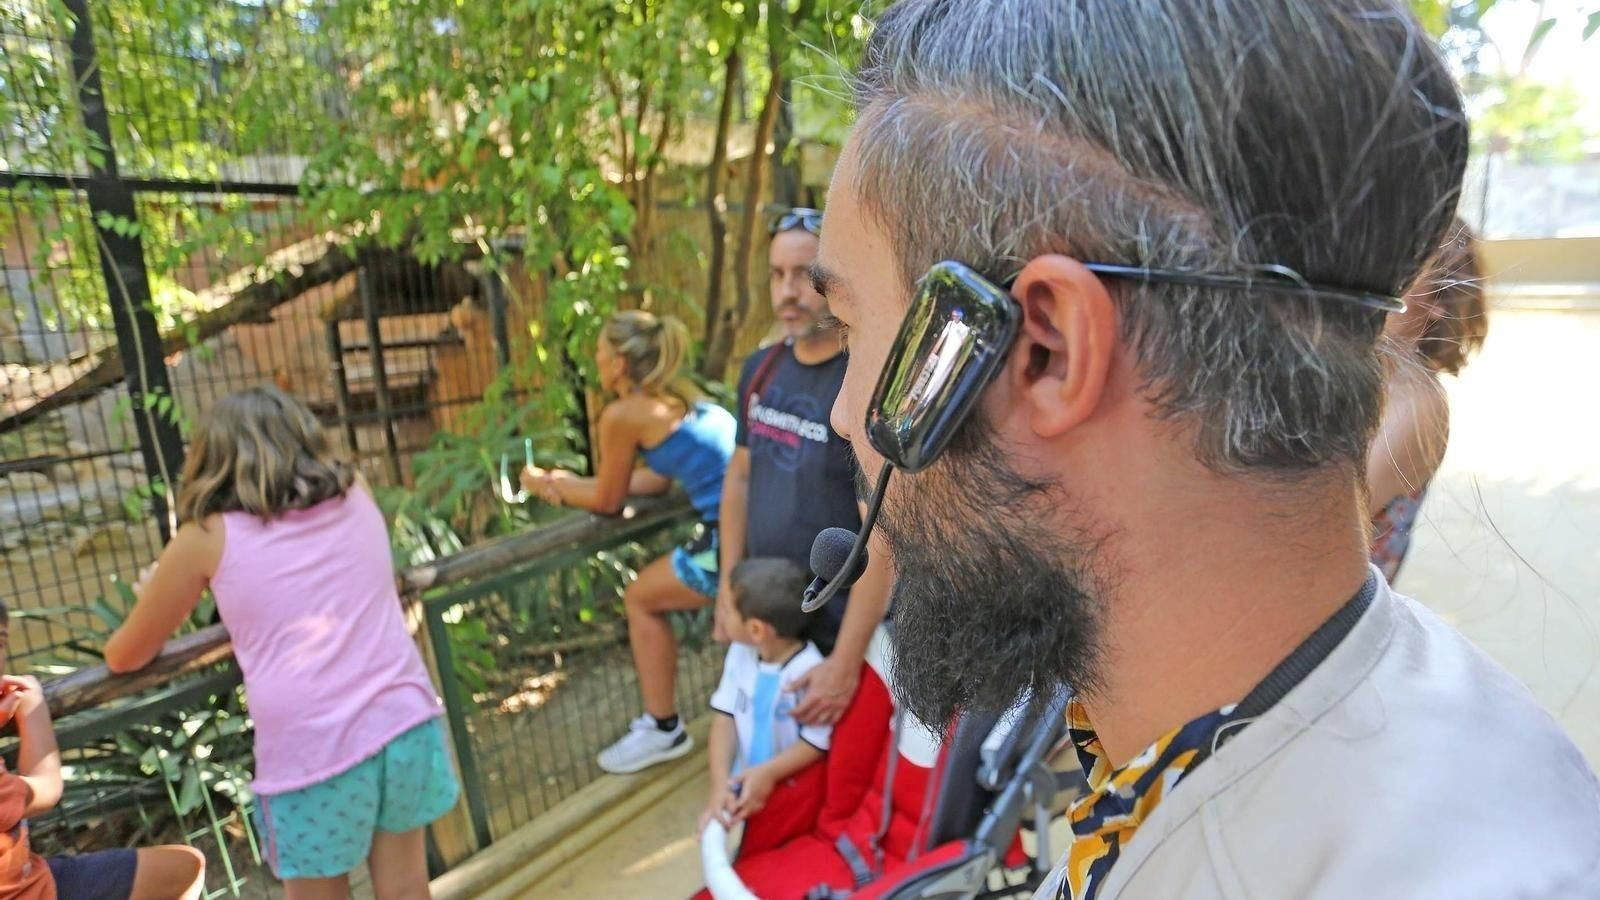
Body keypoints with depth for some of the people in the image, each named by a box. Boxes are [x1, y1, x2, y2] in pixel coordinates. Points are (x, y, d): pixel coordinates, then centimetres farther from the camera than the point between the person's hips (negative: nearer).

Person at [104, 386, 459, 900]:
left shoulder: (208, 535, 3)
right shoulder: (356, 494, 11)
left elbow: (124, 658, 16)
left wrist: (153, 598, 35)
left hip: (309, 754, -3)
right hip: (405, 723, 3)